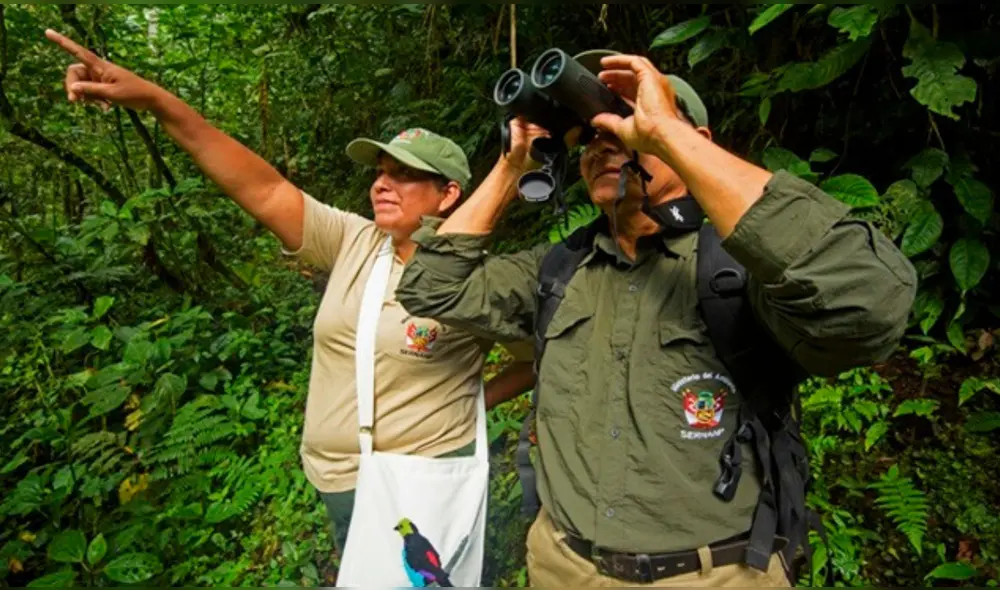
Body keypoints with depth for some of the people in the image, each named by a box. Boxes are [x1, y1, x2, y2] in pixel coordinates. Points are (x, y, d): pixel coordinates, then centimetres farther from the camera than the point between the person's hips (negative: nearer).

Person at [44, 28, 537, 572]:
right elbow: (263, 189, -10)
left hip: (417, 485, -5)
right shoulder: (353, 242, -3)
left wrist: (474, 401, -6)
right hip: (338, 483, 5)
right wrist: (154, 100, -17)